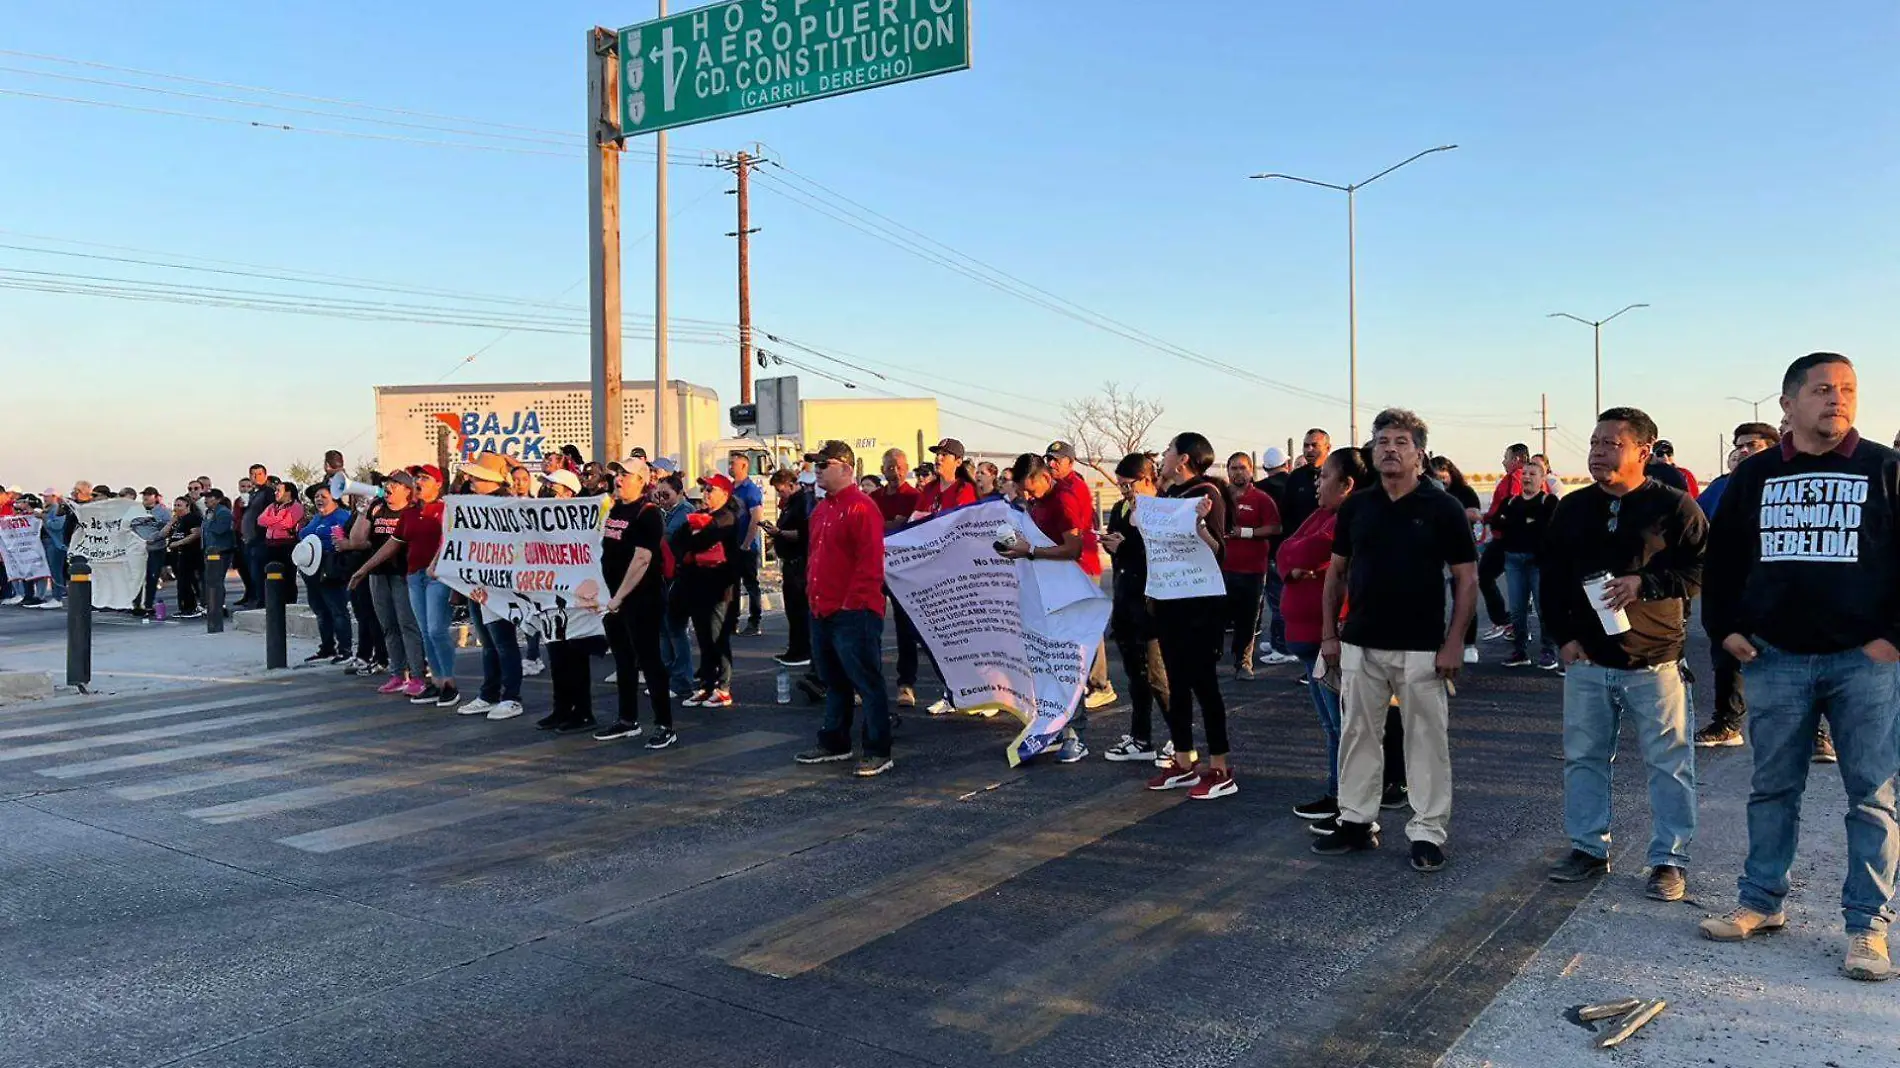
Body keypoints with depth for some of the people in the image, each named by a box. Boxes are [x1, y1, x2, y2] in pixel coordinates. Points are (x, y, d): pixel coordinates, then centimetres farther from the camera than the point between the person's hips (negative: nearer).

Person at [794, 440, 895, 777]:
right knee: (834, 682, 18)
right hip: (821, 612, 9)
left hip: (853, 614, -9)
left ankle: (878, 752, 3)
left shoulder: (861, 507, -13)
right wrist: (812, 592, 15)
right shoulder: (821, 510, 16)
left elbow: (870, 562, -18)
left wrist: (853, 602, -19)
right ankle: (834, 743, 29)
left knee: (867, 683, -3)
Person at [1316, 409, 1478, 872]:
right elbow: (1336, 571, 12)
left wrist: (1454, 642, -10)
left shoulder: (1443, 507, -4)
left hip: (1421, 648, -4)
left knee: (1426, 740, 3)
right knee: (1358, 734, 10)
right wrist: (1329, 633, 7)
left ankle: (1428, 831, 13)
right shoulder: (1356, 506, 6)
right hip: (1360, 644, 4)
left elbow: (1466, 578, -4)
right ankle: (1355, 821, 21)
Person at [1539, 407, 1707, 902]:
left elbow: (1702, 570, -7)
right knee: (1583, 757, 10)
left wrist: (1645, 584, -20)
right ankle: (1588, 848, 23)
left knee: (1670, 763, 3)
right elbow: (1551, 578, 12)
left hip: (1655, 662, -4)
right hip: (1587, 660, 4)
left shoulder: (1674, 507, -5)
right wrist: (1563, 635, 3)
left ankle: (1670, 859, 14)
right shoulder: (1573, 508, 8)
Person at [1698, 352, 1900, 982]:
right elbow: (1721, 556, 14)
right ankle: (1761, 902, 21)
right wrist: (1724, 627, 6)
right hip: (1775, 659, 2)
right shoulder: (1755, 476, 8)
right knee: (1773, 788, 10)